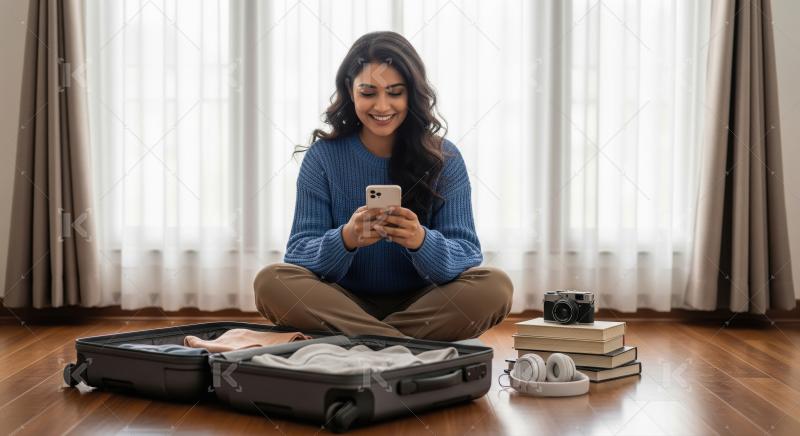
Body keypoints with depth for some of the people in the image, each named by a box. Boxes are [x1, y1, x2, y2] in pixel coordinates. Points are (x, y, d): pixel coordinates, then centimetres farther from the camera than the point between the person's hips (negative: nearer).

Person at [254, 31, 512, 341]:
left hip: (422, 304, 0)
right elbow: (299, 254, -8)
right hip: (345, 302, 0)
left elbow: (466, 255, -9)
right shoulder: (323, 157, -2)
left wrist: (421, 241, -32)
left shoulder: (443, 159, -1)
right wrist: (345, 239, -30)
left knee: (495, 286, -27)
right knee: (271, 282, -27)